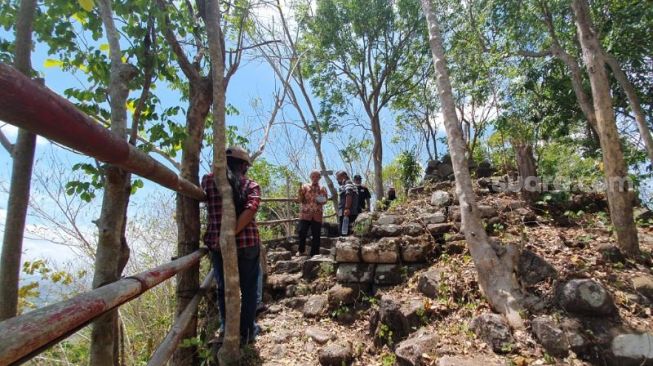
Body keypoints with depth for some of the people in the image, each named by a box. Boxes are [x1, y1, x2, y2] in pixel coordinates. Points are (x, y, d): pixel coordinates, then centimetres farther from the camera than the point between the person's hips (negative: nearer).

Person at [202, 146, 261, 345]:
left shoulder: (208, 180, 2)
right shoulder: (251, 185, -1)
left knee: (224, 289, 17)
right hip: (248, 243, -1)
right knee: (248, 289, 15)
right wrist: (232, 233, -20)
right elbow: (250, 209, -19)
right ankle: (247, 332, 26)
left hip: (218, 245, 1)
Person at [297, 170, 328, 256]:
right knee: (302, 232, -8)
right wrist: (300, 193, -14)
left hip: (317, 215, 1)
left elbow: (325, 201, 10)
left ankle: (314, 254, 13)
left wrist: (321, 201, -12)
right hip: (305, 214, -1)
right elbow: (301, 200, 5)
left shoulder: (323, 189, 12)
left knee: (316, 235, 2)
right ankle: (301, 250, 15)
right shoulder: (305, 186, 8)